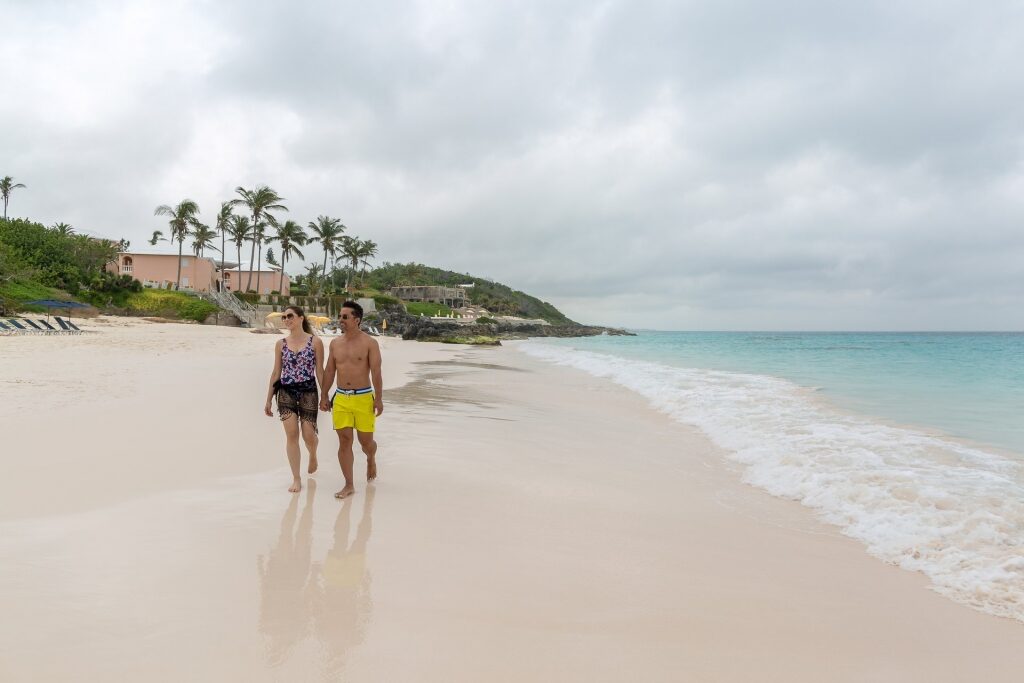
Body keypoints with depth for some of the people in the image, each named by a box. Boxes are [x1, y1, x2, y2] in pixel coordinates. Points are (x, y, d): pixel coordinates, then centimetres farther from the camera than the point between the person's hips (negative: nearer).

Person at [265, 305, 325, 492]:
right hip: (286, 392, 2)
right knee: (291, 435, -4)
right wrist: (268, 399, 9)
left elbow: (319, 371, -1)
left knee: (309, 436, 1)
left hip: (308, 392, -2)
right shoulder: (281, 344, 5)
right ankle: (296, 479, 6)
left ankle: (313, 455, 38)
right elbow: (276, 373, 9)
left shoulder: (315, 342, -3)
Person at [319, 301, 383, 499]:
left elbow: (376, 372, -9)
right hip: (340, 398, 3)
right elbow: (329, 372, 12)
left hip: (363, 397, -3)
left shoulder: (370, 343, -6)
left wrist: (378, 398, -13)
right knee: (344, 441, 1)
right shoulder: (335, 343, 7)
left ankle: (371, 460, 40)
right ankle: (349, 485, 8)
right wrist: (324, 396, 10)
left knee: (365, 440, 5)